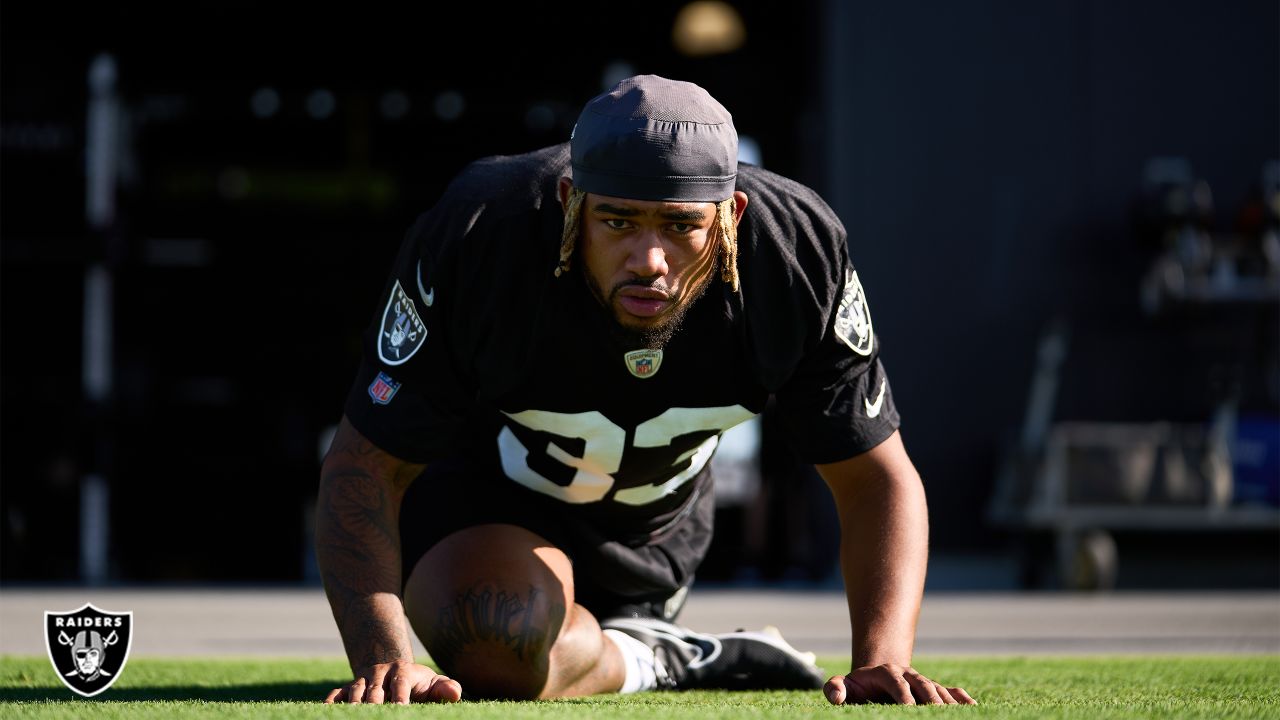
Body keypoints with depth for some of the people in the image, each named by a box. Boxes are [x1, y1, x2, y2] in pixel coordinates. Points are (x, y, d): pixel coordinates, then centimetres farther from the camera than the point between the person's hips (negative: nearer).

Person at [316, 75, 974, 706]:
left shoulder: (800, 253, -31)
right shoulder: (474, 242, -37)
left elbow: (876, 478, -22)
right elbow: (367, 465, -30)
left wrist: (880, 664, -38)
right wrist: (382, 661, -45)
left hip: (660, 516, 3)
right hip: (485, 485, -3)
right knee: (496, 658, -28)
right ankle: (647, 657, -2)